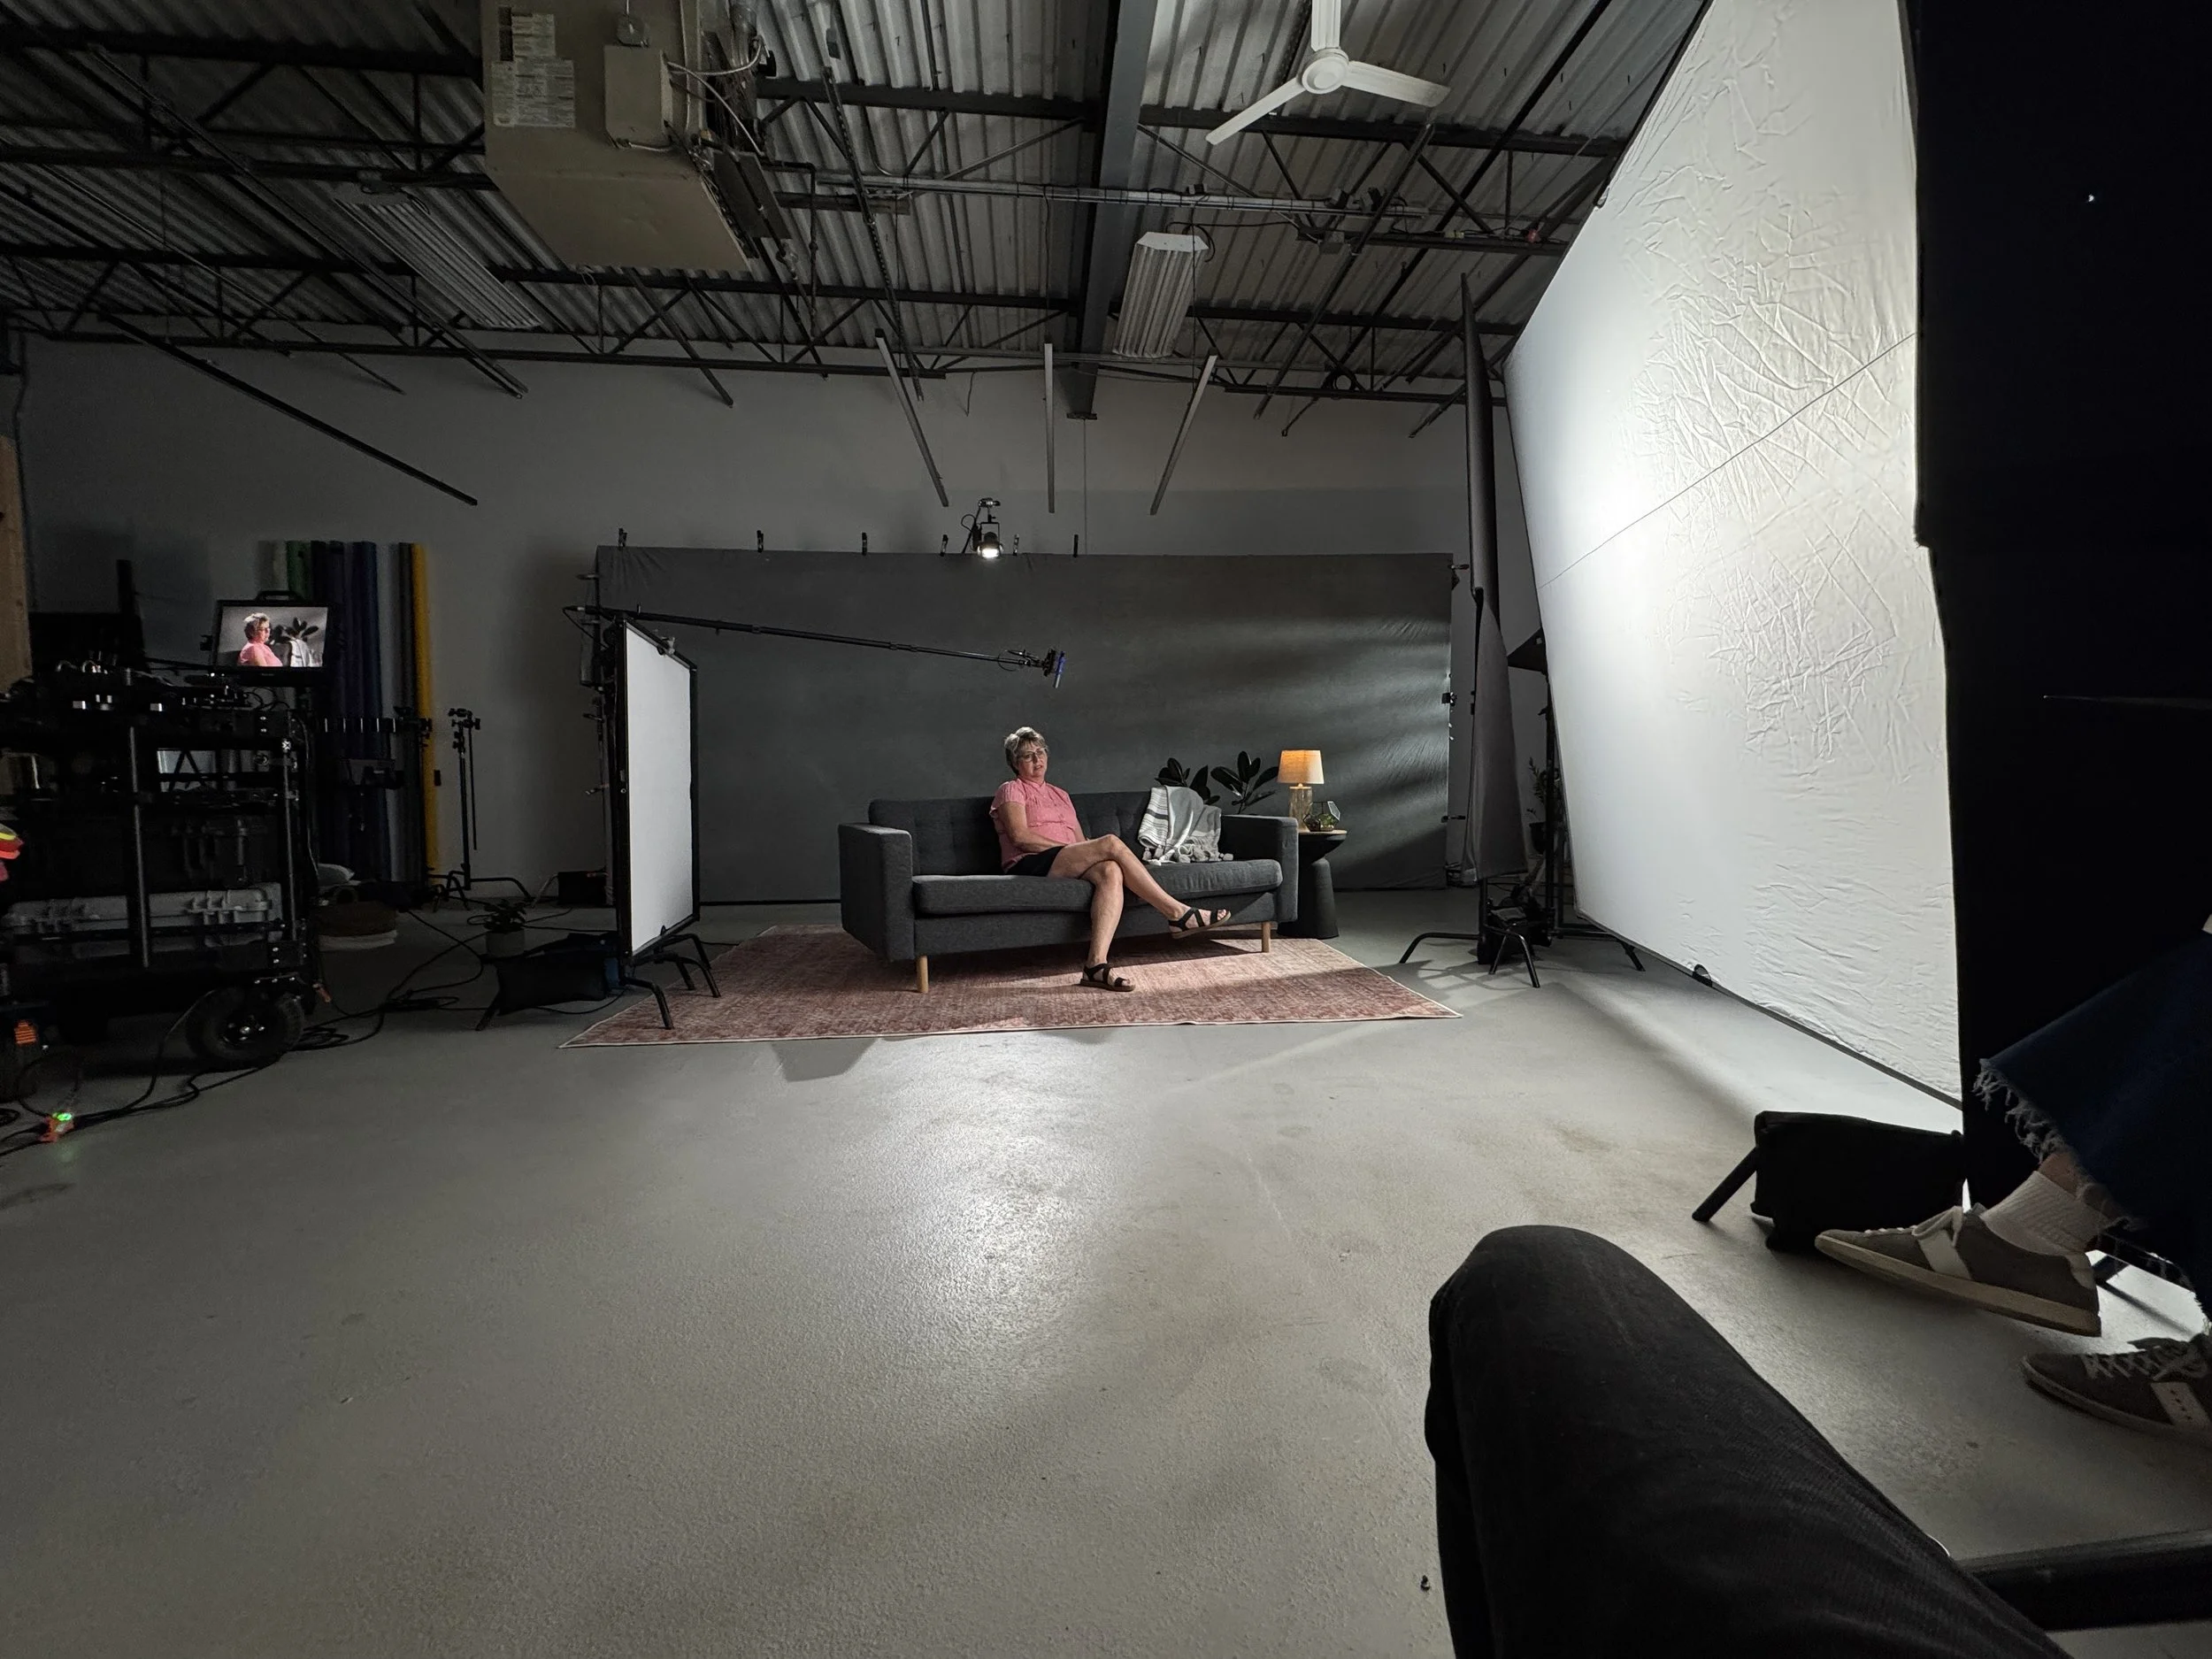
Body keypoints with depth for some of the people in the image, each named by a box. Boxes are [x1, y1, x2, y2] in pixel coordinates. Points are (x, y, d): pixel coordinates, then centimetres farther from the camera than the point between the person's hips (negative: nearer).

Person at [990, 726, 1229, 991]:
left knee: (1111, 871, -31)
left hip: (1067, 865, 6)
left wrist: (1087, 850, -3)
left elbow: (1081, 842, 21)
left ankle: (1097, 964, -45)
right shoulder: (1011, 790, 11)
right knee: (1111, 843, -26)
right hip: (1029, 866, -6)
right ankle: (1177, 912, -24)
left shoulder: (1059, 794, 29)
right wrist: (1066, 847, -12)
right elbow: (1019, 836, -7)